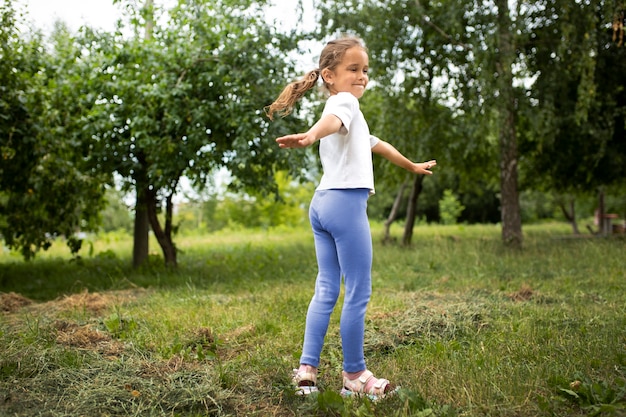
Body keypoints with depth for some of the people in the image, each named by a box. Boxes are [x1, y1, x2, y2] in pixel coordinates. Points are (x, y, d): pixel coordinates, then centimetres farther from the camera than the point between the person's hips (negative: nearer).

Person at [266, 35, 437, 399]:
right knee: (358, 294, -3)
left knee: (326, 290, 9)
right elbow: (331, 121, -29)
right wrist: (310, 136, -52)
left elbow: (375, 144, 40)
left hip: (322, 203, 10)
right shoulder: (345, 101, -4)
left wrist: (412, 166, 52)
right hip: (346, 203, -10)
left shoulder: (347, 110, 27)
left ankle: (307, 369, 8)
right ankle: (355, 376, 5)